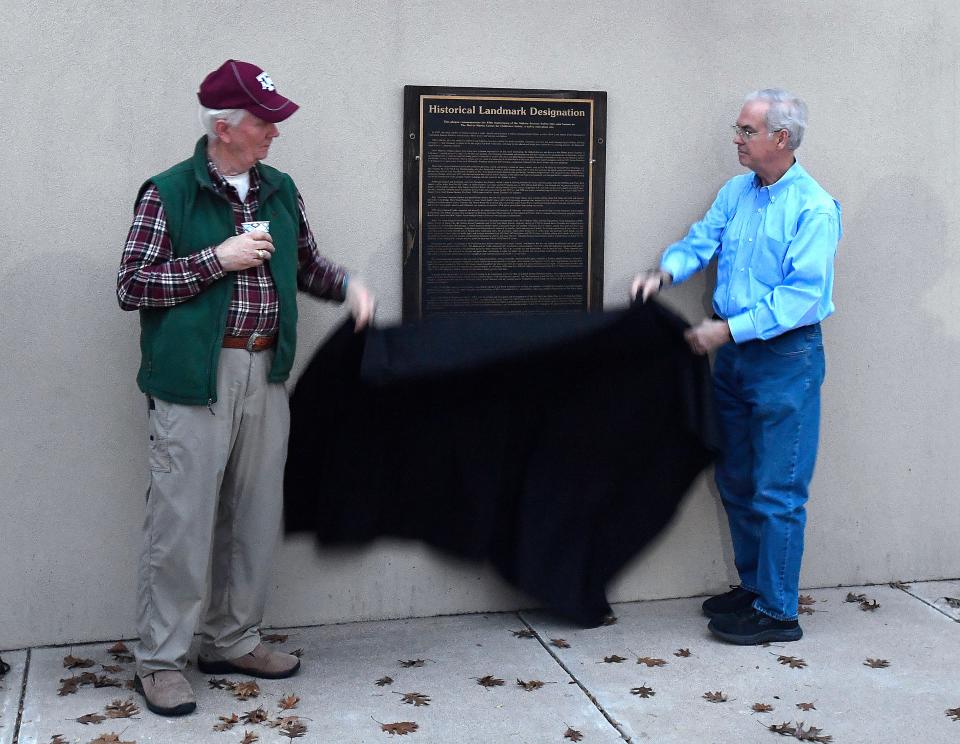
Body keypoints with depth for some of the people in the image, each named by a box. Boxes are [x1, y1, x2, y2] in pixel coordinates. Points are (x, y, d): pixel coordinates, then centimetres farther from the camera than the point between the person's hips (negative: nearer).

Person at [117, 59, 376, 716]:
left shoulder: (281, 192, 12)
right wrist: (217, 258, -14)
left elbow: (306, 265, 24)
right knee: (182, 523, -3)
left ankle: (233, 642, 27)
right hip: (195, 380, -6)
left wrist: (347, 285, 4)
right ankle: (161, 661, 10)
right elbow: (131, 287, -7)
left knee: (254, 519, 12)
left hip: (266, 375, 6)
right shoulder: (169, 193, -5)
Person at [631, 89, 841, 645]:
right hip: (734, 353, 8)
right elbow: (701, 242, 5)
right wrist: (665, 273, -16)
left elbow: (802, 295, -21)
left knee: (778, 491, -2)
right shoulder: (736, 193, 8)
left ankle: (778, 611, 9)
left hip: (786, 355, -8)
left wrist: (728, 329, -23)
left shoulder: (814, 208, -16)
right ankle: (754, 586, 31)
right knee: (737, 480, 16)